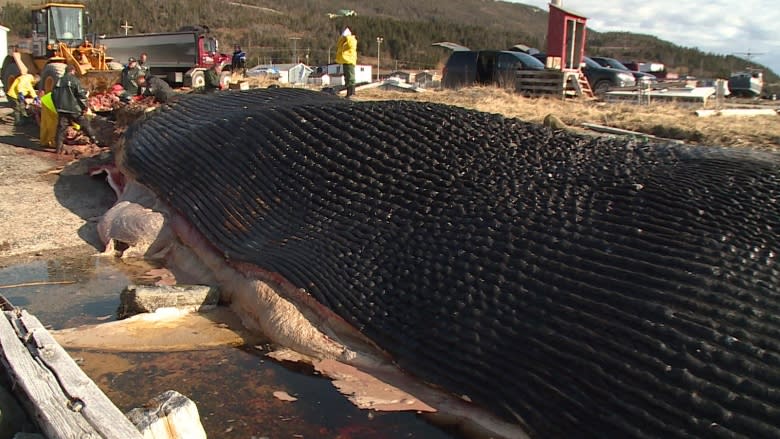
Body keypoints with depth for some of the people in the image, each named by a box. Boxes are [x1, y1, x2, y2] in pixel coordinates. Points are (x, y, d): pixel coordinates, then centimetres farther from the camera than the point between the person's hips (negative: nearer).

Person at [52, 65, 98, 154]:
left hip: (62, 109, 5)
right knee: (85, 123, 13)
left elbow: (53, 95, 16)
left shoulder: (59, 81, 12)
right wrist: (85, 107, -4)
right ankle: (94, 139, 22)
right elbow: (81, 94, -12)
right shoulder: (74, 80, -7)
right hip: (74, 109, -5)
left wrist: (58, 107, 24)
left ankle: (58, 149, 5)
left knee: (61, 128, 6)